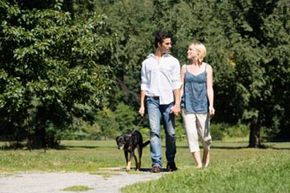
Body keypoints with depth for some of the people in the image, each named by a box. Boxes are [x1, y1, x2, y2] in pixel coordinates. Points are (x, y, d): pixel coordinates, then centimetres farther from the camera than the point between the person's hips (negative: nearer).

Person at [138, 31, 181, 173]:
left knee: (171, 133, 1)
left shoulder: (173, 62, 9)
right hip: (152, 100, 0)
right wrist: (142, 105, 6)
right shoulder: (147, 62, 12)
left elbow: (176, 85, 3)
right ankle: (156, 163, -10)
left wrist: (177, 104, -6)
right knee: (154, 131, -9)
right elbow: (144, 85, 13)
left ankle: (171, 162, 15)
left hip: (168, 101, 0)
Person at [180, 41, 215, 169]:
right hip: (187, 106, 1)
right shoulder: (185, 68, 9)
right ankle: (198, 163, -6)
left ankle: (206, 153, 34)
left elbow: (209, 88, 0)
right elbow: (181, 87, 10)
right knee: (191, 135, -8)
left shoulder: (207, 68, 4)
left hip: (202, 105, -1)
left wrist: (211, 105, -11)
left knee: (204, 135, 4)